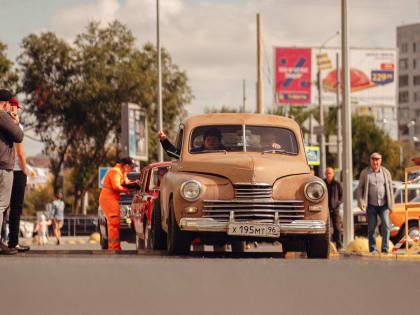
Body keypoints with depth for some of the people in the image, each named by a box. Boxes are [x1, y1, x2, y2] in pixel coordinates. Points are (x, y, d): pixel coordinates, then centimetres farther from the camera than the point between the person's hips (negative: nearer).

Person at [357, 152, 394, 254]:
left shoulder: (386, 173, 7)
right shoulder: (365, 173, 3)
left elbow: (390, 189, 10)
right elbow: (360, 188, 4)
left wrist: (391, 205, 6)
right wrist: (361, 202, -8)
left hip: (383, 205, 0)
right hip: (371, 205, 0)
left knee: (386, 225, -11)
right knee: (371, 228, 1)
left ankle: (385, 248, -8)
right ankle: (373, 249, 10)